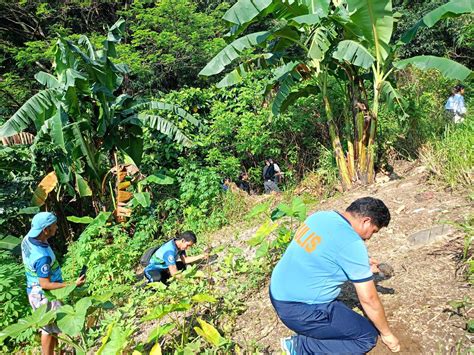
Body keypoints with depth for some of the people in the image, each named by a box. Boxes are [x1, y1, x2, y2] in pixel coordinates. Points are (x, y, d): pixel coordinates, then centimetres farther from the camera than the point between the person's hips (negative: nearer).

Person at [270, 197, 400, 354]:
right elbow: (369, 299, -10)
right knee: (368, 336, 2)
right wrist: (386, 333, 6)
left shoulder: (320, 216, 3)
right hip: (299, 311, -9)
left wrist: (362, 265, 18)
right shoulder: (352, 244, -19)